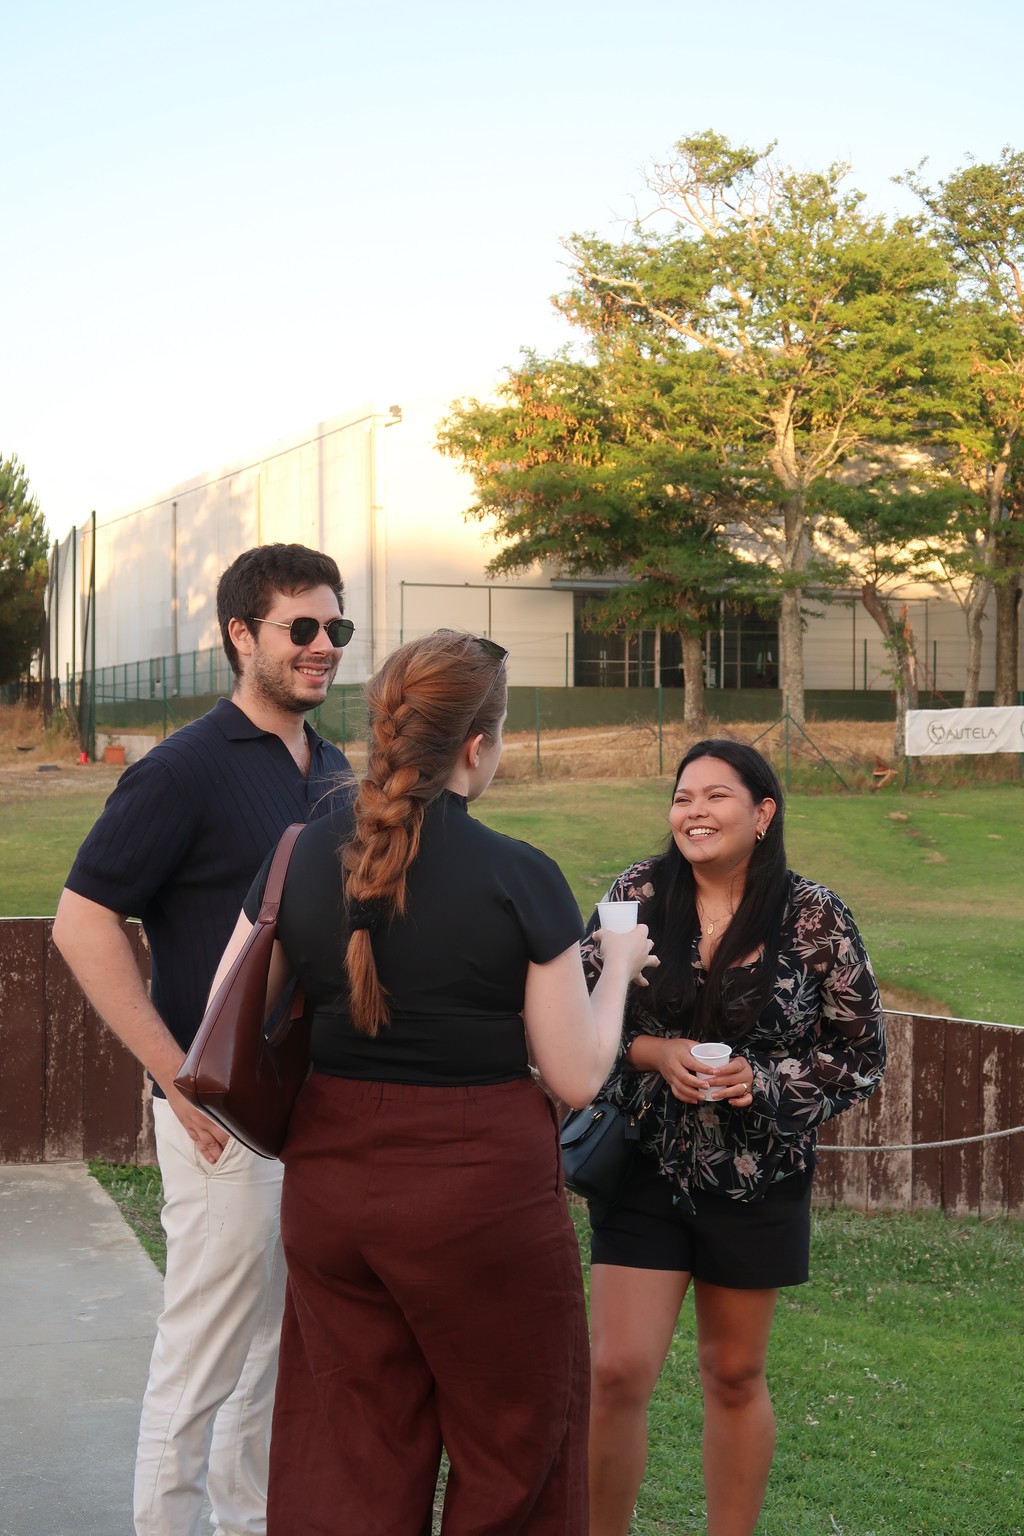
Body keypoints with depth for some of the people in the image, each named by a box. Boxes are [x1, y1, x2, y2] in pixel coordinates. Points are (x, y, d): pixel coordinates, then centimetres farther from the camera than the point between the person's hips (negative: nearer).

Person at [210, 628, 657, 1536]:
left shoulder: (302, 858, -2)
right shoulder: (520, 879, -14)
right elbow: (577, 1077, -9)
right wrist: (616, 966, 7)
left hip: (330, 1181, 4)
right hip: (481, 1182, -4)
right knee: (510, 1454, 16)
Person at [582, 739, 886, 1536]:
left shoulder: (815, 918, -8)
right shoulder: (638, 894, -4)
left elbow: (861, 1055, -2)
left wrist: (765, 1081, -17)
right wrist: (652, 1052, -16)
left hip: (758, 1179, 0)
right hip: (645, 1170, 1)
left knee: (734, 1375, 14)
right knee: (617, 1371, -5)